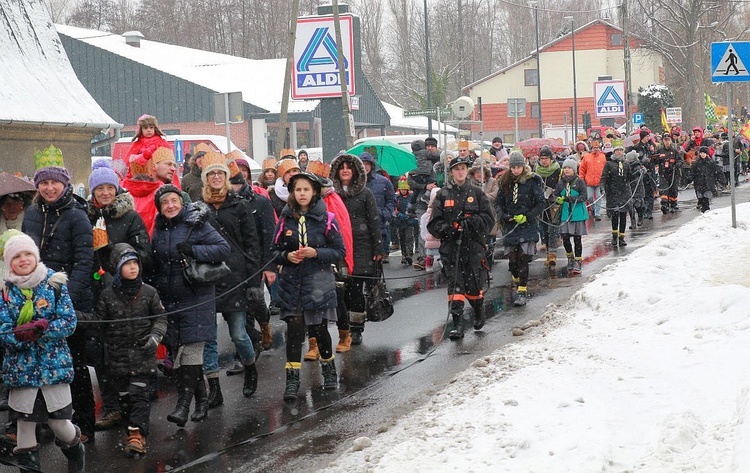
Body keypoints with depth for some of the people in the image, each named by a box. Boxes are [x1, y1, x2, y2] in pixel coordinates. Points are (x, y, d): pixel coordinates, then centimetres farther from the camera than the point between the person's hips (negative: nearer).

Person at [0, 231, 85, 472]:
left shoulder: (55, 283, -2)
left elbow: (69, 322, -8)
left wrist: (37, 329, -21)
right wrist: (20, 335, -25)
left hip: (55, 364, -1)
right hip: (21, 368, 1)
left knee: (59, 422, 4)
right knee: (25, 423, 5)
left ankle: (75, 452, 34)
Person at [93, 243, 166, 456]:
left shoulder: (148, 292, 1)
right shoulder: (107, 295, 1)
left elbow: (161, 318, 6)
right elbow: (98, 322, 8)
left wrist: (155, 336, -7)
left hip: (143, 353, -1)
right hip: (117, 356, 1)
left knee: (139, 394, -10)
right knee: (124, 397, 7)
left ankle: (137, 434, -14)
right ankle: (131, 432, 19)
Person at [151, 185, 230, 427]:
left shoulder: (196, 225, -6)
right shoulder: (159, 230, 12)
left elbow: (223, 248, -11)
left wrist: (193, 251, -21)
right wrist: (156, 287, 10)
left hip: (196, 298, -6)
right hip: (169, 299, 6)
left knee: (191, 348, -11)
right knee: (177, 349, 6)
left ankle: (184, 404, -14)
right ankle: (201, 400, 17)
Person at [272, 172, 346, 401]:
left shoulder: (326, 219, -4)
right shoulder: (285, 219, 4)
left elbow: (340, 251, -3)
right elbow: (275, 251, 9)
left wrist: (316, 253, -17)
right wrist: (287, 256, -12)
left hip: (319, 281, -1)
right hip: (292, 282, 2)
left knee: (319, 328, 5)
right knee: (294, 328, -6)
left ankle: (329, 369, 31)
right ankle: (292, 379, -3)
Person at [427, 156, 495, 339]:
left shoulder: (476, 193, 6)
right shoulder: (443, 195, 7)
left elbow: (489, 219, 3)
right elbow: (434, 223, 5)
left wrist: (470, 222, -14)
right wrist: (447, 228, -15)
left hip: (473, 244, 0)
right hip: (451, 245, 0)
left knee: (473, 284, 2)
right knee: (455, 285, -7)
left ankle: (479, 311, 32)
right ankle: (457, 324, -6)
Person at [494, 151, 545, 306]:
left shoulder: (532, 182, -3)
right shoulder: (506, 182, 9)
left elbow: (542, 203, -3)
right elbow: (498, 202, 15)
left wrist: (527, 216, -11)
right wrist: (503, 216, -3)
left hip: (528, 226, -3)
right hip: (510, 226, 3)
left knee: (523, 258, -10)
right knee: (512, 259, 1)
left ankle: (522, 291, -7)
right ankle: (516, 279, 31)